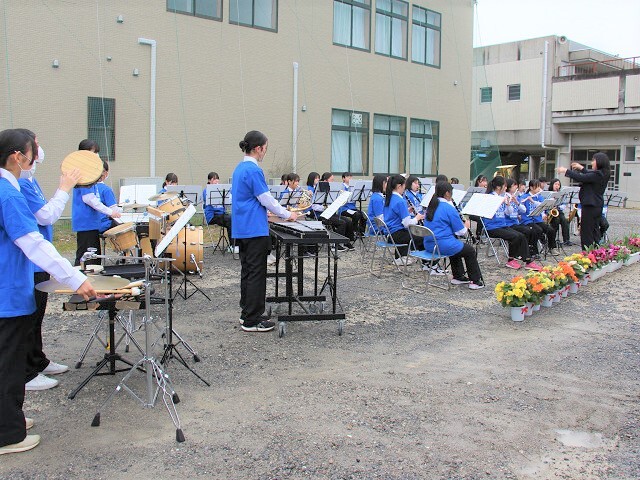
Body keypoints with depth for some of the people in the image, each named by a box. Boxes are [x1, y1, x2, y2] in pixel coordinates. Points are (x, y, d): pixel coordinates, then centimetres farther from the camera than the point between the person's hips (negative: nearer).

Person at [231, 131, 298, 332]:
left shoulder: (239, 168, 13)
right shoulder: (254, 170, -16)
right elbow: (266, 199, -14)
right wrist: (287, 215, -1)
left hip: (241, 228, 10)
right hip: (255, 230, -10)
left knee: (247, 271, 15)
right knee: (256, 274, -4)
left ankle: (246, 313, 23)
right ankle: (252, 320, 1)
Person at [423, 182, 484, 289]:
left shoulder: (431, 206, 9)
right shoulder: (449, 208, -13)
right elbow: (460, 232, -9)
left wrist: (460, 223, 22)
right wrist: (466, 226, 13)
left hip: (429, 245, 8)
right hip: (444, 246, -8)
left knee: (455, 245, 34)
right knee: (470, 250, 15)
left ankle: (458, 277, 36)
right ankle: (475, 281, 19)